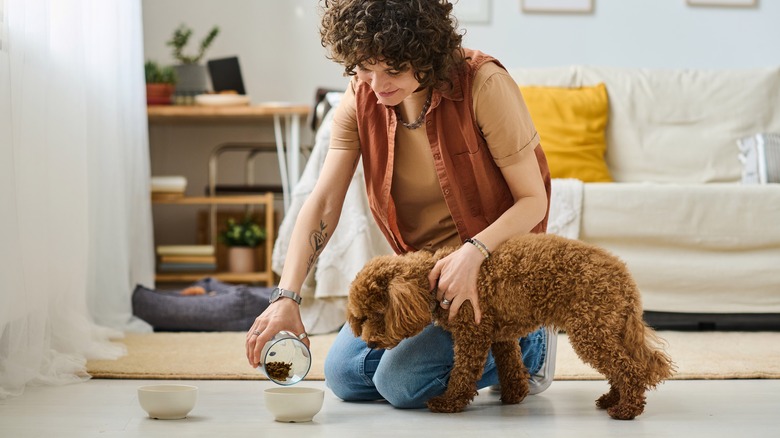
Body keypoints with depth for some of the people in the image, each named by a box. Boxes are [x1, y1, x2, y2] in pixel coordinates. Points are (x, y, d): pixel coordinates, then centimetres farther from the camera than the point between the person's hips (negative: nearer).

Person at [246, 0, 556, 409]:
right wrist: (286, 297, -27)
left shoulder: (483, 84, -24)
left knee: (402, 380, -20)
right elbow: (322, 204, -14)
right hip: (418, 263, 6)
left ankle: (523, 343, 5)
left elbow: (533, 199, -19)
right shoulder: (360, 99, -9)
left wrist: (475, 251, -37)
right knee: (344, 374, -2)